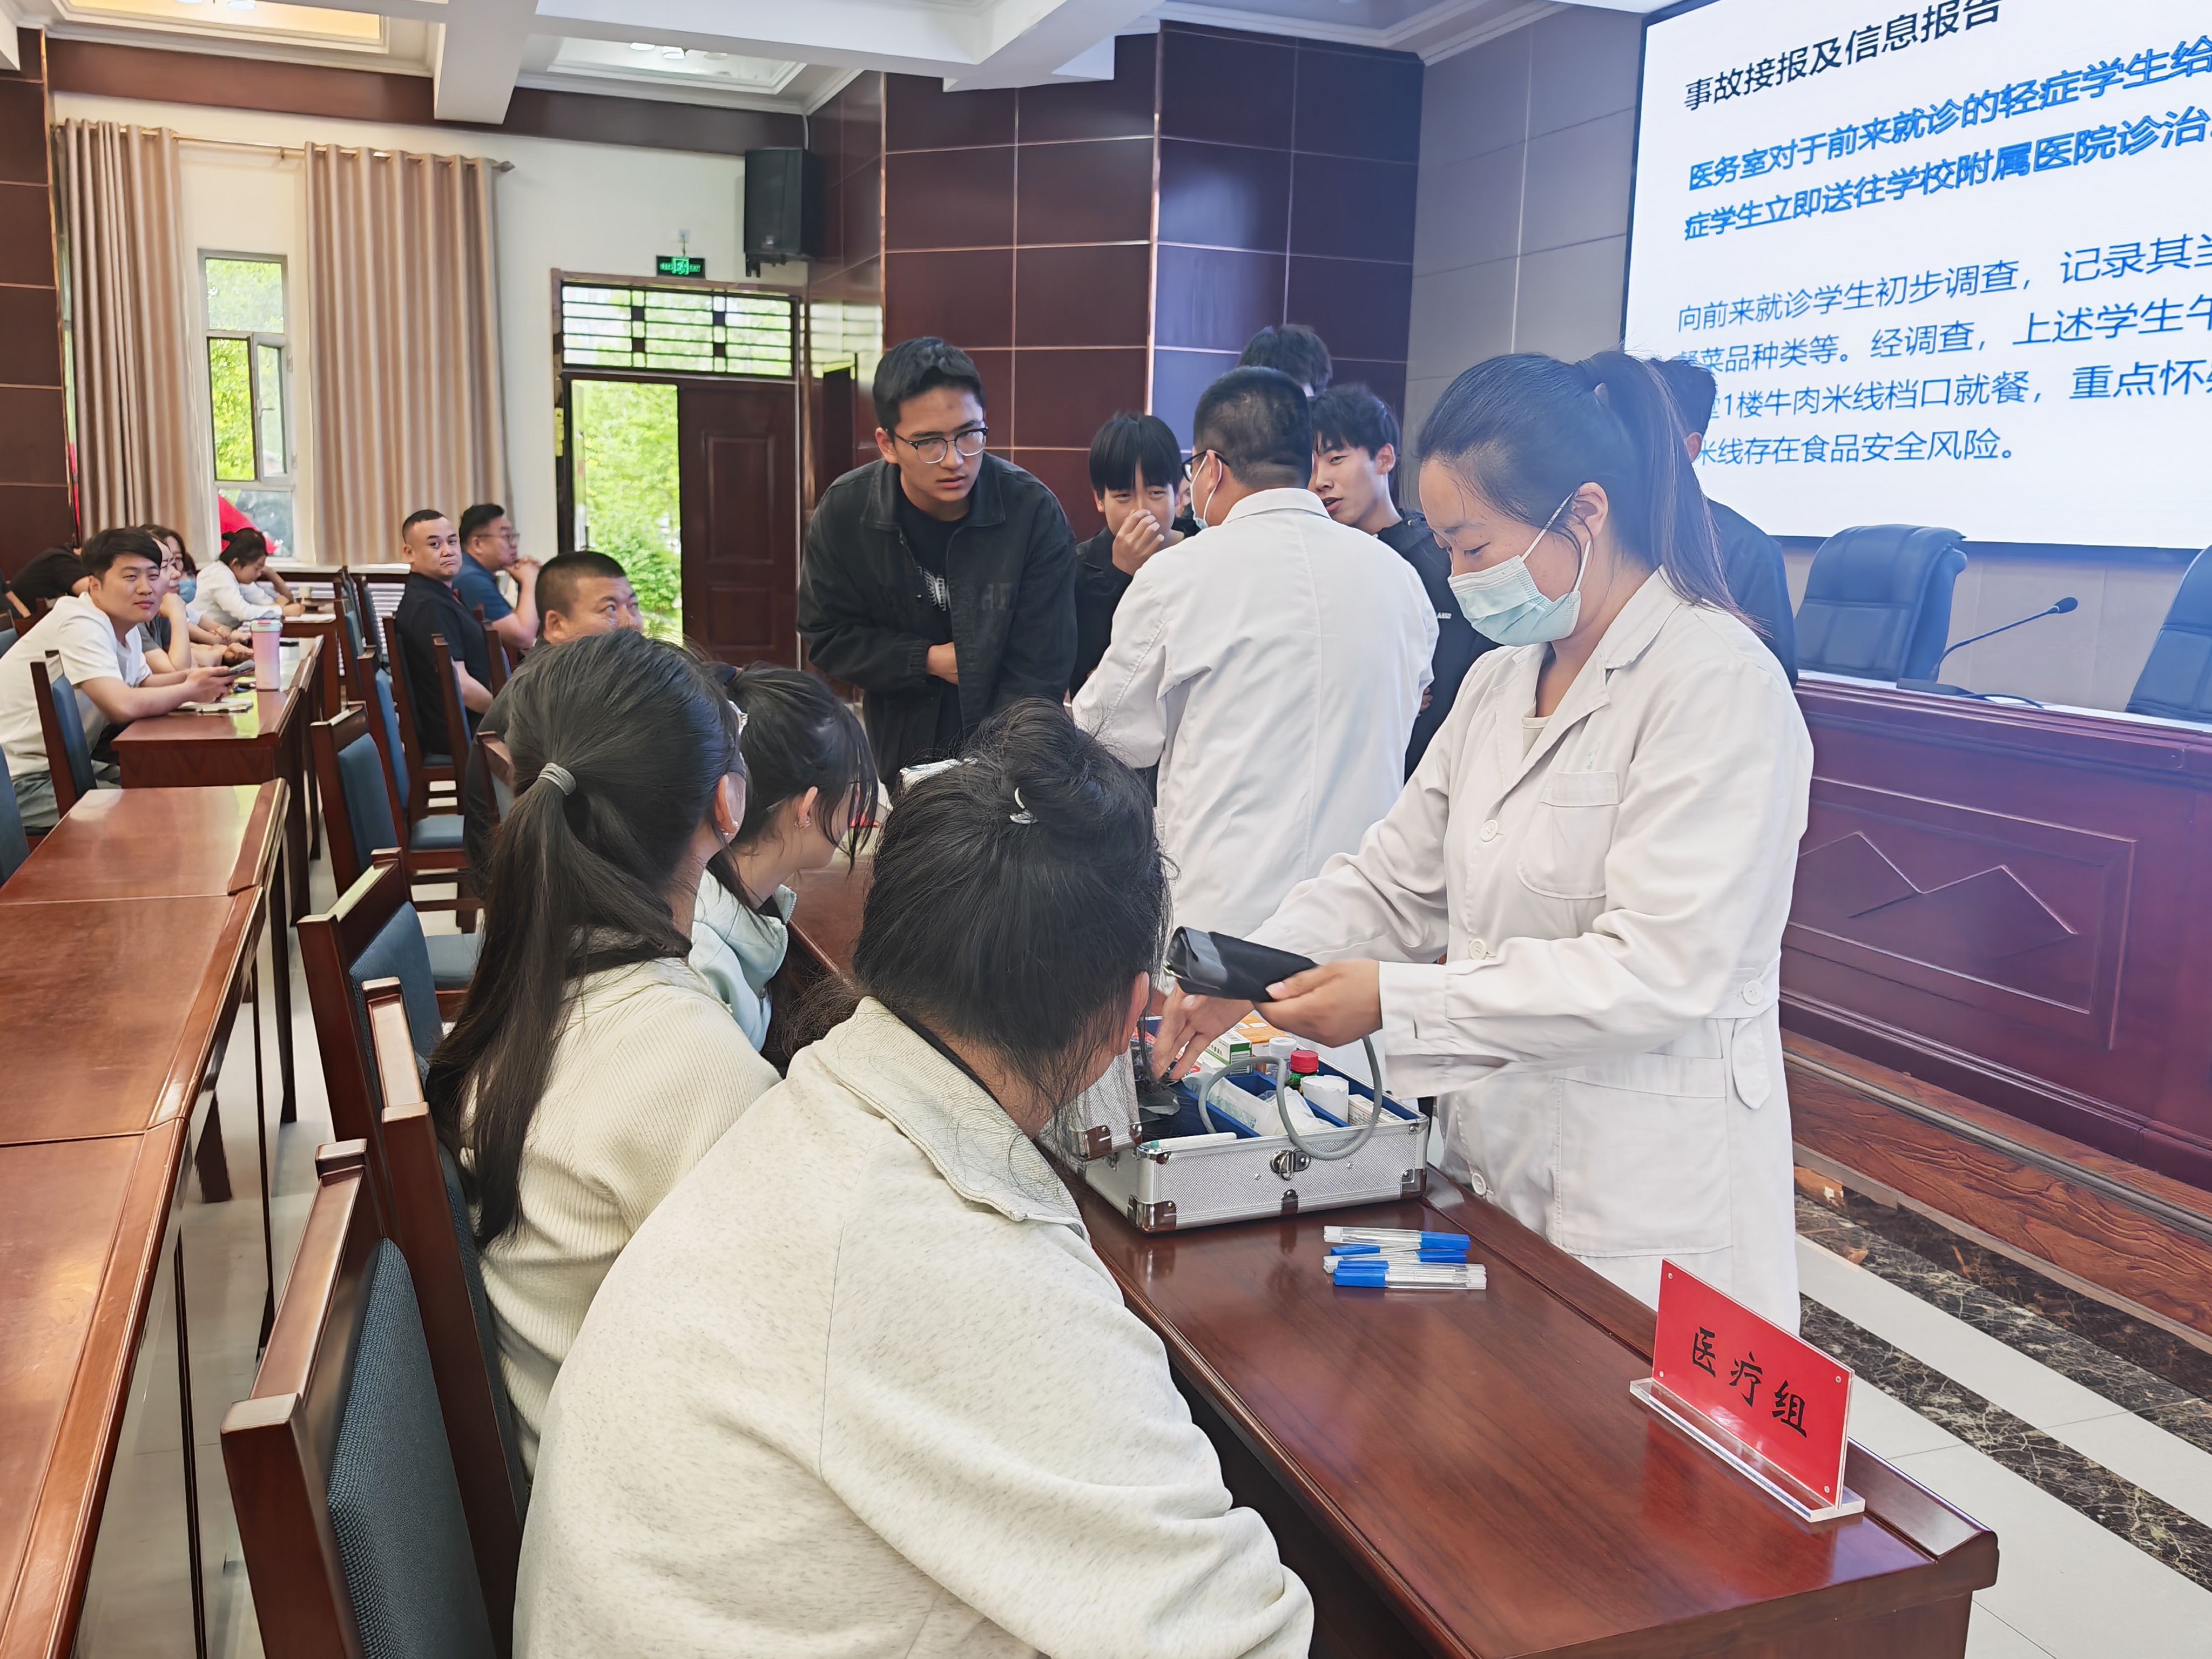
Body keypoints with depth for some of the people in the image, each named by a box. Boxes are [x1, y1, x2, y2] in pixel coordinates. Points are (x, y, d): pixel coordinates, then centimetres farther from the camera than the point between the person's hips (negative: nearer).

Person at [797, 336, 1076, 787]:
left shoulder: (1035, 513, -19)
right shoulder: (844, 513, -12)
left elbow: (1037, 672, -18)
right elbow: (826, 635, -3)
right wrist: (928, 661, -15)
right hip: (895, 755, 2)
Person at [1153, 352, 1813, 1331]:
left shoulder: (1719, 685, -17)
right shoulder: (1503, 679, 9)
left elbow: (1659, 973, -24)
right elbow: (1397, 878, 9)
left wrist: (1397, 1000, -25)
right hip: (1496, 1166, 7)